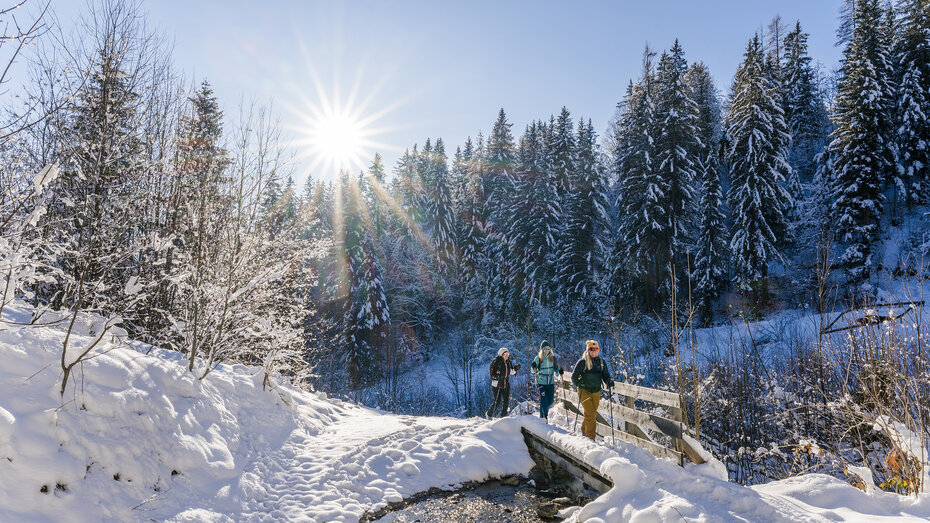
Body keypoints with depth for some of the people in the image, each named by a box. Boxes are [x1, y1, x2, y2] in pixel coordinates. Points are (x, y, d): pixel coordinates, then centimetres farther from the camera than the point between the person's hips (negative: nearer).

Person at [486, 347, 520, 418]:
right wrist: (498, 376, -33)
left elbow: (511, 372, 16)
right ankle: (489, 414, 19)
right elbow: (492, 374, -14)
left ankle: (503, 416, 22)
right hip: (497, 385, -6)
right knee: (497, 402, -4)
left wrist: (516, 368, -2)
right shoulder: (496, 362, -13)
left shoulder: (508, 362, 6)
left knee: (506, 401, 5)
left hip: (506, 385, 6)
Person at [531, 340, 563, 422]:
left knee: (550, 401, 8)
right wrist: (533, 367, -19)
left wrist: (559, 371, -7)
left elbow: (556, 371, 14)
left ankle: (545, 411, 39)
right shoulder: (538, 358, -5)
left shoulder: (553, 358, 4)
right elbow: (534, 371, 2)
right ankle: (543, 419, 5)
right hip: (541, 382, -3)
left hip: (551, 382, 3)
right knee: (543, 402, -8)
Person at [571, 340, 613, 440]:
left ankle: (584, 430, 37)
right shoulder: (582, 362, -7)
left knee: (593, 414, 13)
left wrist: (609, 382, -7)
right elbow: (574, 376, -4)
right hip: (584, 391, -5)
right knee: (590, 414, -13)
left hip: (596, 392, 5)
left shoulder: (602, 362, 8)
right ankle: (590, 437, -7)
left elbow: (605, 376, 13)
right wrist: (579, 384, -22)